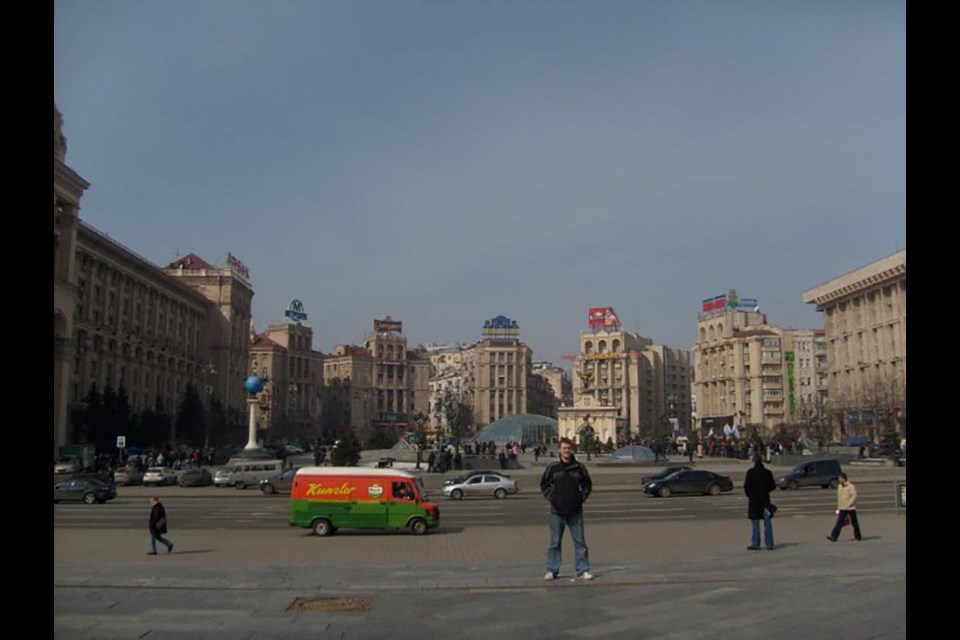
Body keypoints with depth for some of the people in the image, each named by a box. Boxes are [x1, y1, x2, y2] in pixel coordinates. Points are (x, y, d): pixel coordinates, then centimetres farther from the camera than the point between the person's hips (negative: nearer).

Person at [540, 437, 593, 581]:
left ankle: (583, 570, 12)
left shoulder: (579, 468, 1)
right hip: (557, 511, -1)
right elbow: (544, 485, 7)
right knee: (554, 542, 6)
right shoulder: (552, 467, -2)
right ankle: (552, 570, 15)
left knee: (580, 541, 4)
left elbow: (587, 485, 12)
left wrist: (582, 498, 0)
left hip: (575, 511, 1)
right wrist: (551, 498, -3)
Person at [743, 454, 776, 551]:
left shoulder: (750, 472, -11)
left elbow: (746, 486, -12)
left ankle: (755, 544, 6)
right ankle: (769, 544, 10)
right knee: (767, 523, 9)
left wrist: (749, 494, 5)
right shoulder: (767, 472, -2)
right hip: (765, 499, 3)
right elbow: (772, 486, 1)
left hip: (754, 500, -3)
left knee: (755, 523, 4)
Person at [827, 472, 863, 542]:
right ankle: (833, 537, -14)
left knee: (854, 523, 9)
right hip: (842, 509, 5)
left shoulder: (851, 486, -12)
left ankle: (858, 536, 27)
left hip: (851, 508, -5)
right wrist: (838, 507, 18)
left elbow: (854, 496, -19)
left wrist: (848, 505, -24)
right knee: (839, 522, -5)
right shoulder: (839, 486, 8)